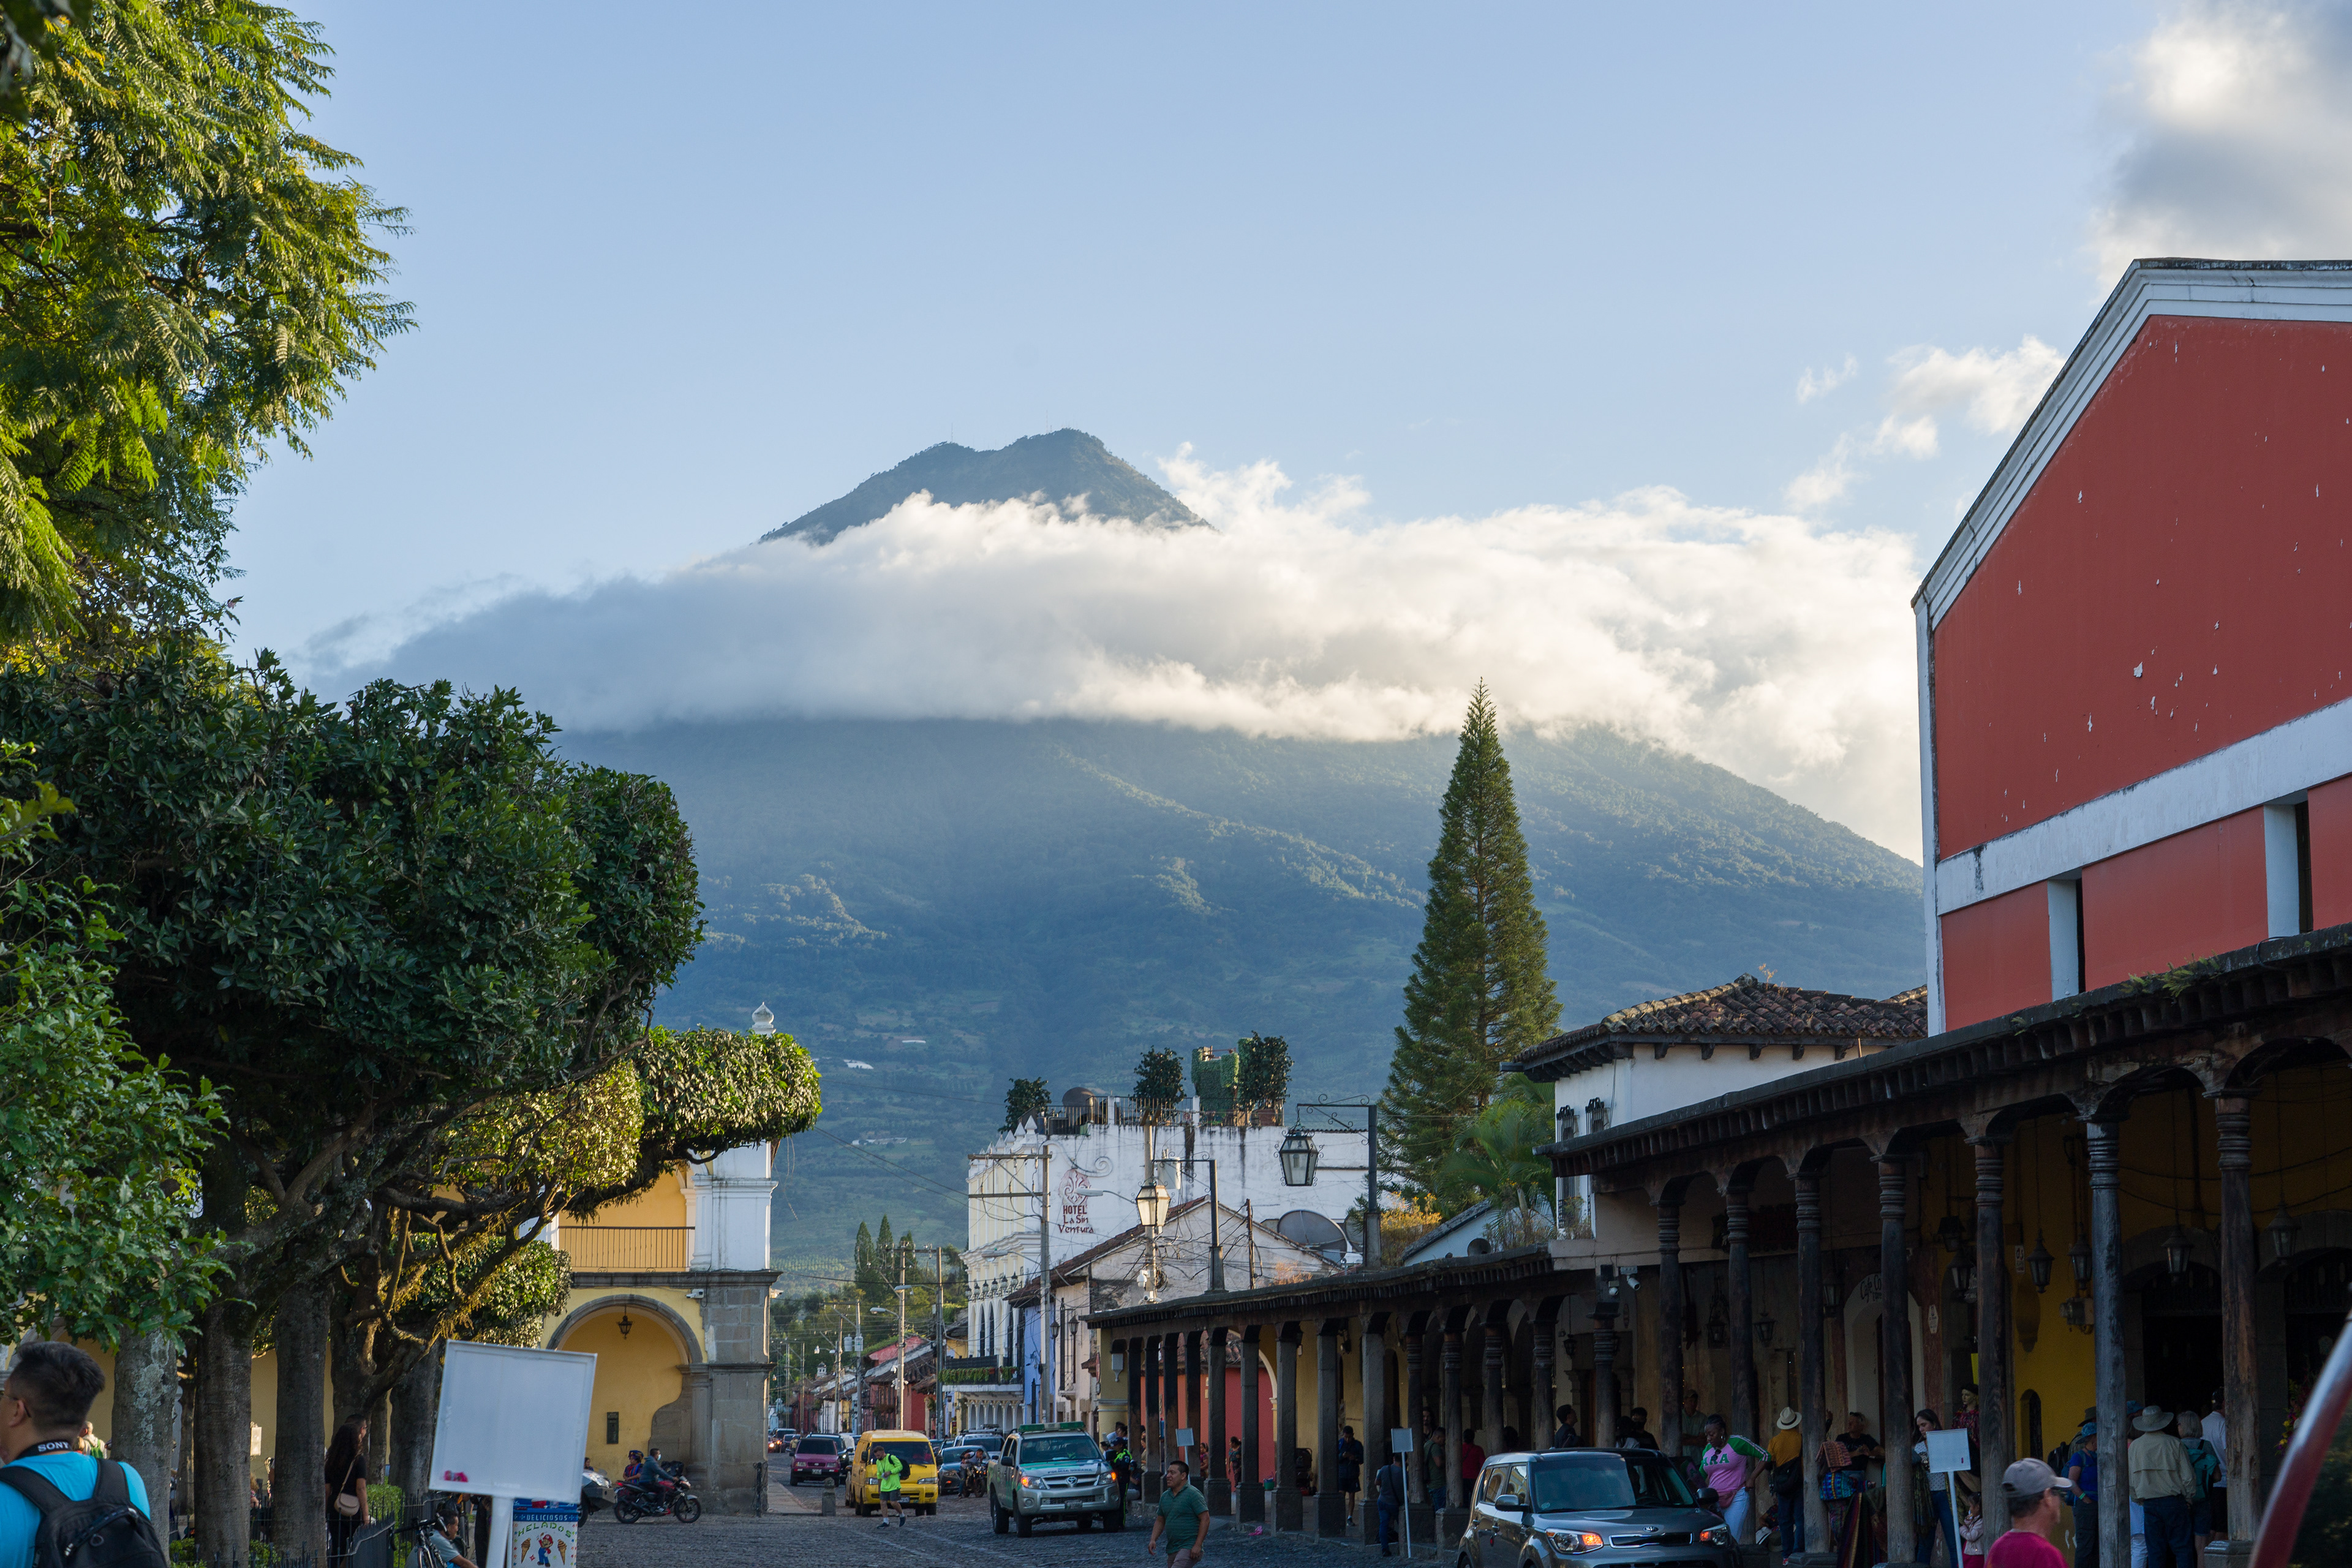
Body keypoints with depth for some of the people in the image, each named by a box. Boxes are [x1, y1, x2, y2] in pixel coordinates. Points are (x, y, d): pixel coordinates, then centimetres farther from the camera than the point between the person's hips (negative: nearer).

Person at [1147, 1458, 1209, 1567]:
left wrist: (1198, 1545, -20)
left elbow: (1205, 1519, -14)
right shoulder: (1165, 1496, 14)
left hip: (1189, 1548, -9)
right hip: (1172, 1549, 9)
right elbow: (1160, 1521, 22)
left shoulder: (1193, 1494, -10)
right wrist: (1153, 1540, 5)